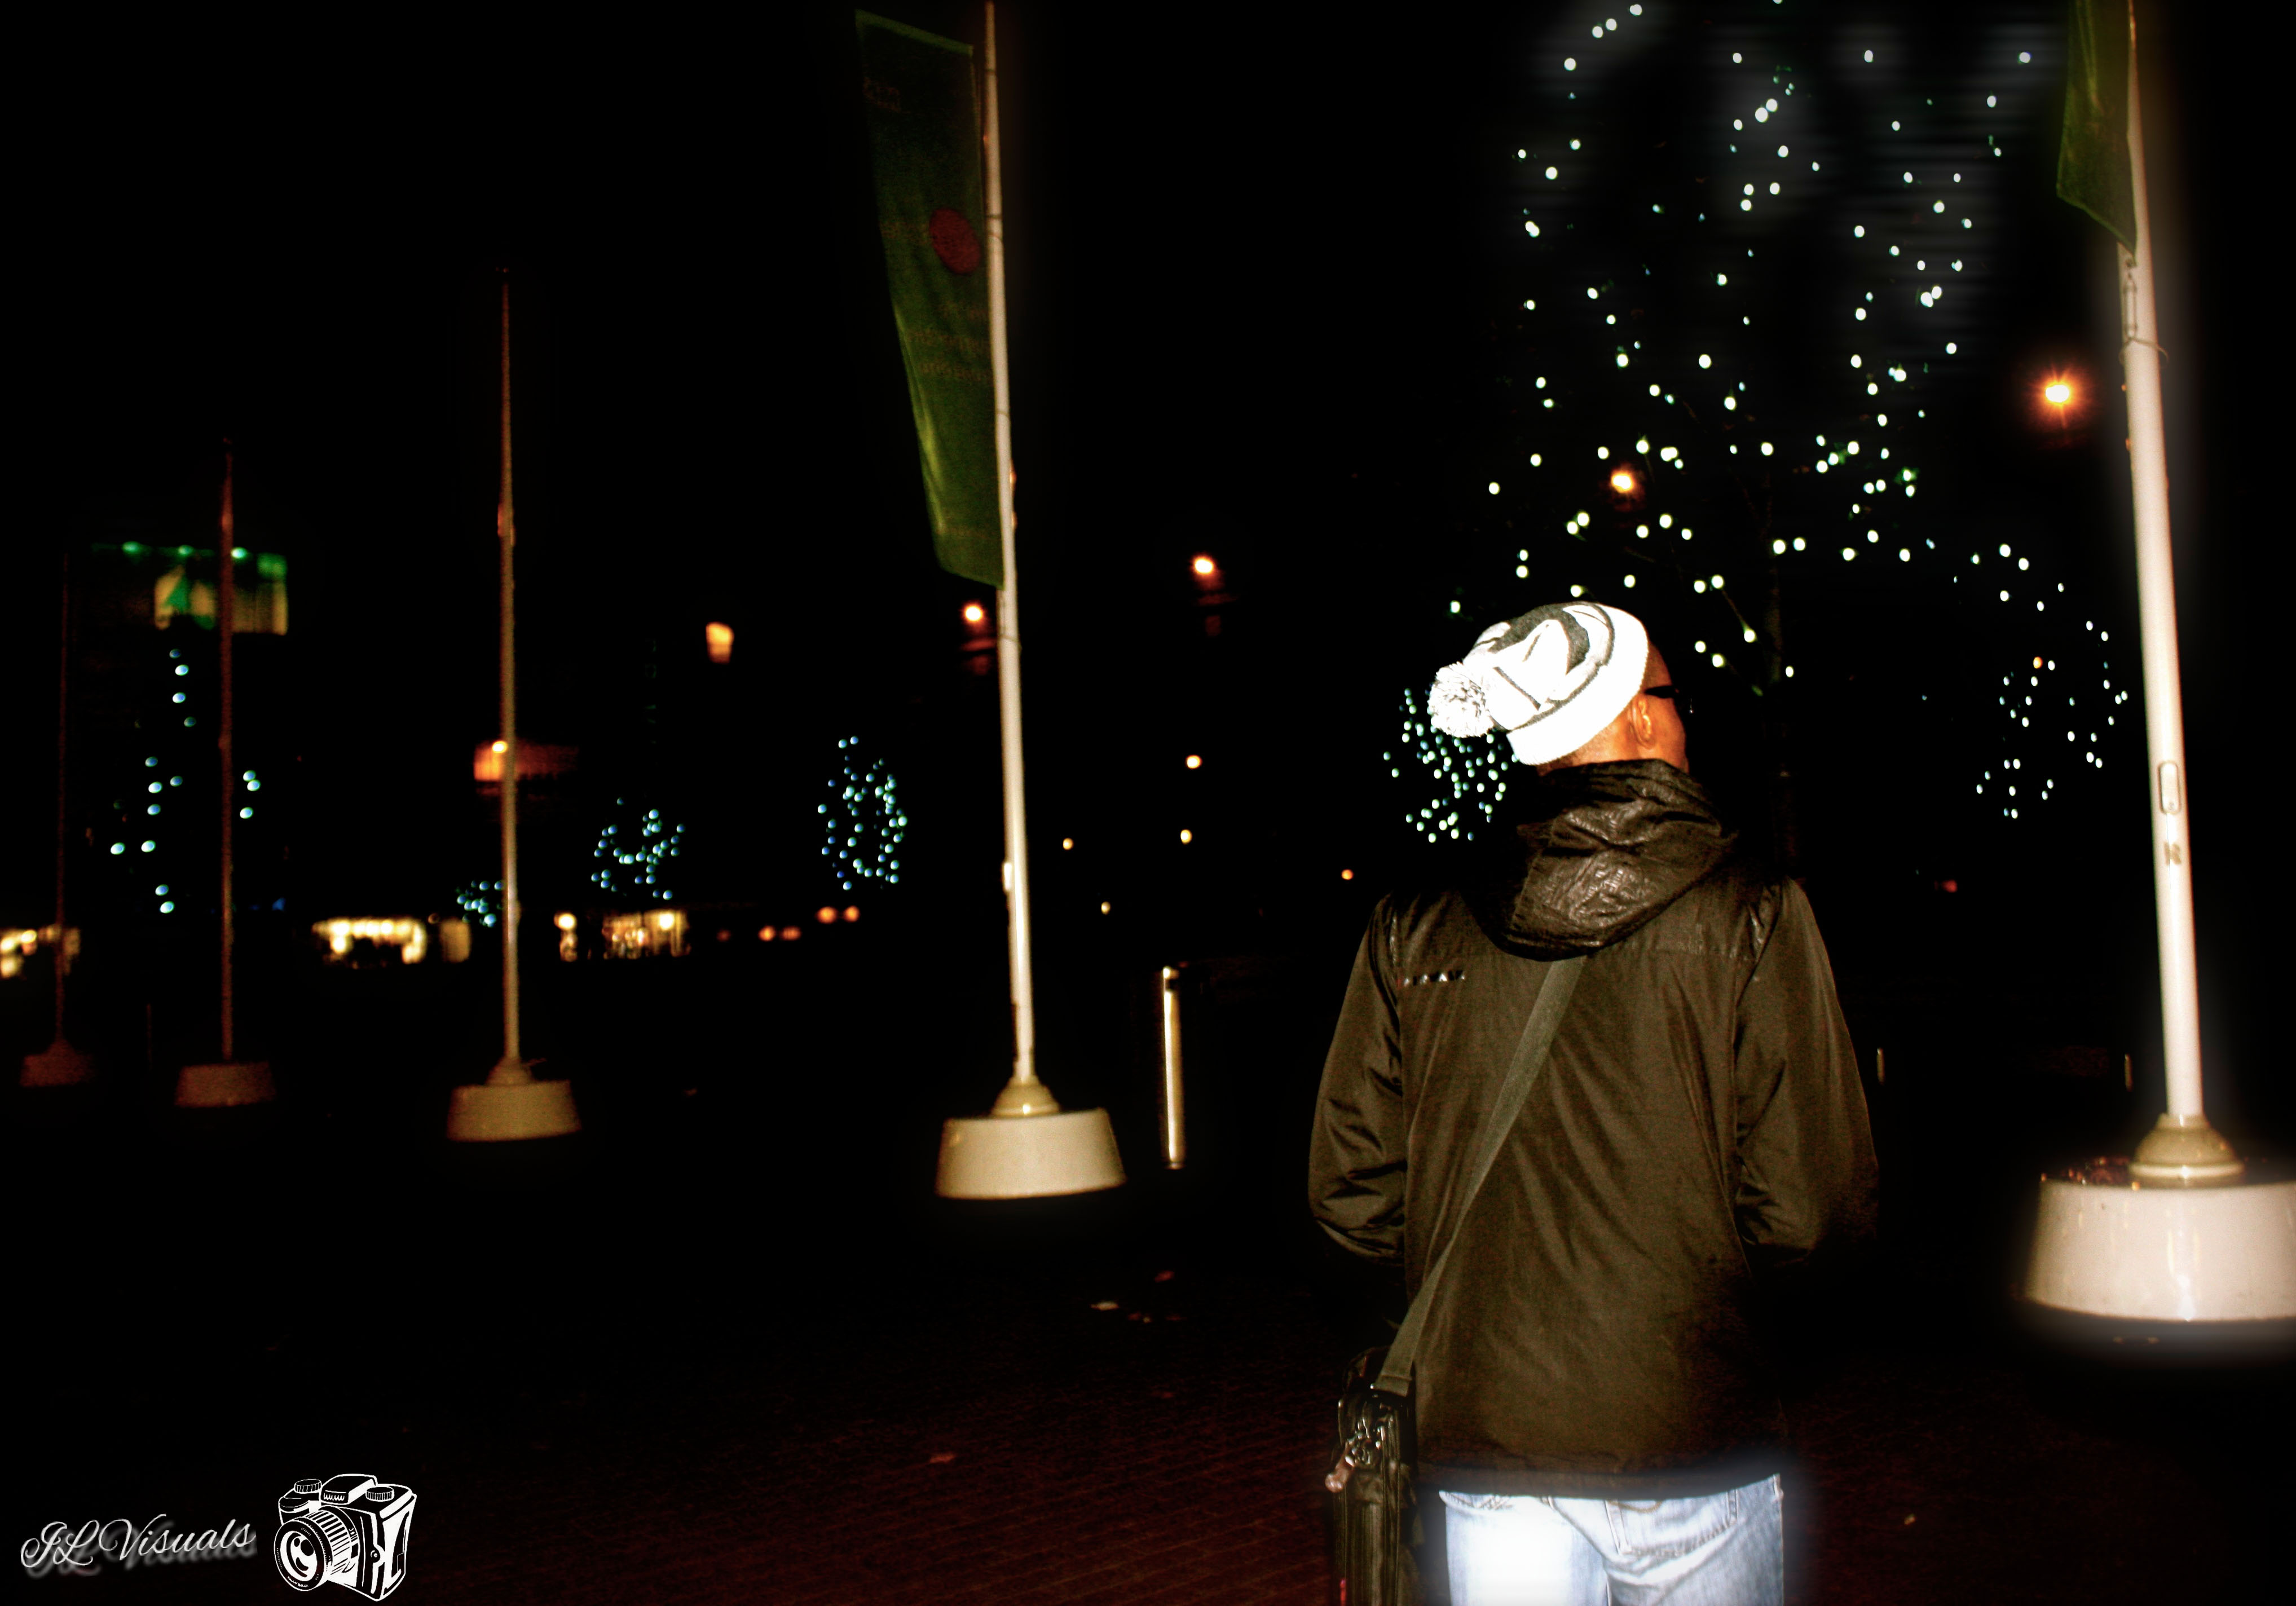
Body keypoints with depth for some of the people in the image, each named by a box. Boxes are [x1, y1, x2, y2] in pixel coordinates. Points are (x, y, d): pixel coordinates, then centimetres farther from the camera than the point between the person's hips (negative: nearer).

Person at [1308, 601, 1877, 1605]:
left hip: (1481, 1454, 2)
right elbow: (1810, 1212, -12)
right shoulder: (1750, 913, -9)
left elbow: (1352, 1199, 0)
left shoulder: (1412, 930, -2)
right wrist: (1702, 1257, 9)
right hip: (1694, 1452, -1)